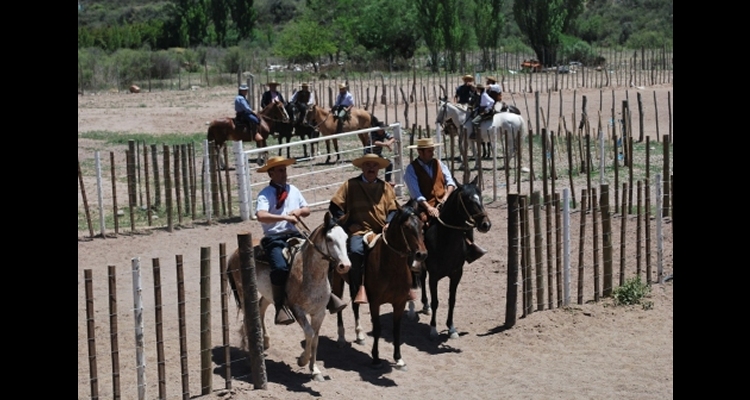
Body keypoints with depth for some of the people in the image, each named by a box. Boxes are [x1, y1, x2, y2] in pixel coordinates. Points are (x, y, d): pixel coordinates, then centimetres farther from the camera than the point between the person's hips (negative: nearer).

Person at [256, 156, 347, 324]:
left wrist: (299, 211, -3)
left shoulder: (293, 190, 14)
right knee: (280, 267, -31)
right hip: (274, 238, -6)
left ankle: (327, 296, 4)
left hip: (295, 234, 6)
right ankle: (280, 307, -22)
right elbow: (261, 216, -22)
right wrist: (284, 217, -30)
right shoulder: (265, 194, -5)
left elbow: (307, 210, 21)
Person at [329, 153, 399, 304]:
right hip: (358, 231, -3)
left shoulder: (385, 187, 19)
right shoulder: (350, 185, 8)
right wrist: (348, 224, -3)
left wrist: (389, 224, -3)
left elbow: (393, 209, 17)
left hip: (382, 231, 3)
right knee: (356, 251, -34)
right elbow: (335, 207, 7)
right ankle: (360, 288, -28)